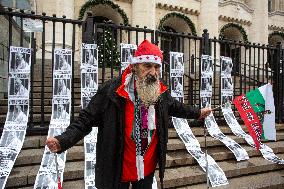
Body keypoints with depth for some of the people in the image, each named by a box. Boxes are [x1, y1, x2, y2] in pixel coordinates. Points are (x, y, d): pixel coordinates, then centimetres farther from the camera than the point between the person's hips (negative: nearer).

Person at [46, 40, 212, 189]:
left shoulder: (162, 92, -5)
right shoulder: (111, 91, -22)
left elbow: (175, 106, 17)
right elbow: (87, 119, -18)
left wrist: (197, 113, 27)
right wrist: (63, 141, -32)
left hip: (148, 169, 5)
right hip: (117, 170, -4)